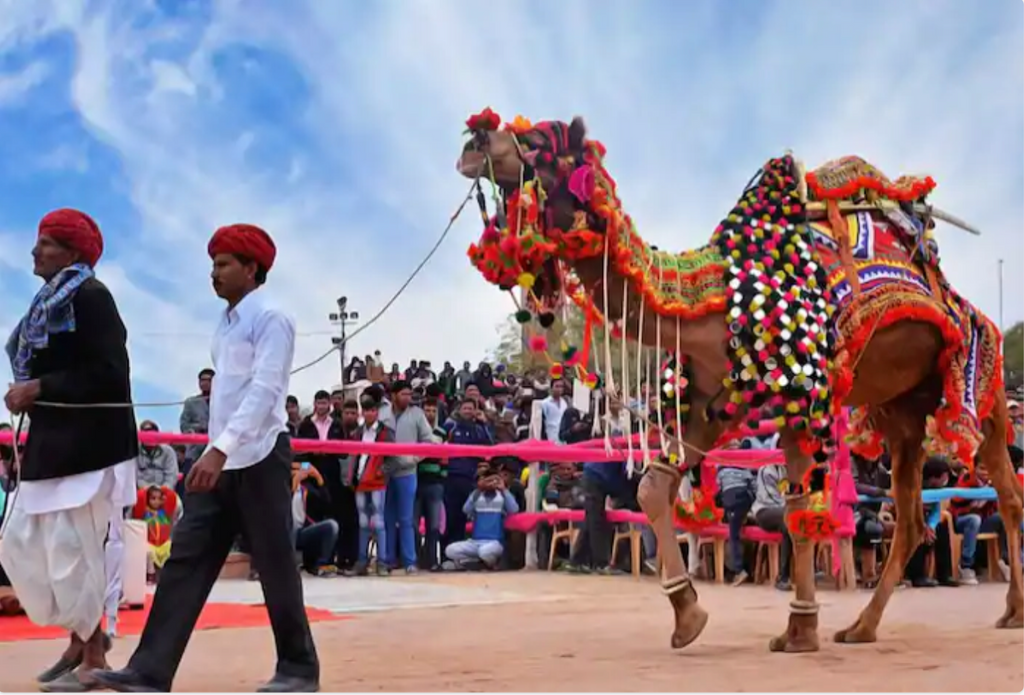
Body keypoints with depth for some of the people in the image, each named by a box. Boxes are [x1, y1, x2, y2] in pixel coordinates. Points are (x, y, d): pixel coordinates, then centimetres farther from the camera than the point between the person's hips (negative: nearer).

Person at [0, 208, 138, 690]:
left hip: (88, 445, -10)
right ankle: (81, 636, 23)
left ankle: (94, 655, 6)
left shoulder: (90, 296, -12)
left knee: (73, 550, -7)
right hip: (55, 443, 10)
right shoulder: (50, 302, 16)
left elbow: (108, 374, -20)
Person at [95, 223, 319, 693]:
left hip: (259, 459, -8)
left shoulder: (270, 319, -10)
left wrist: (221, 448, -30)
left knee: (275, 565, -1)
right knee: (186, 559, 1)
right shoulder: (226, 323, 16)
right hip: (223, 461, 8)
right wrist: (215, 452, 15)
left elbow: (264, 391, -21)